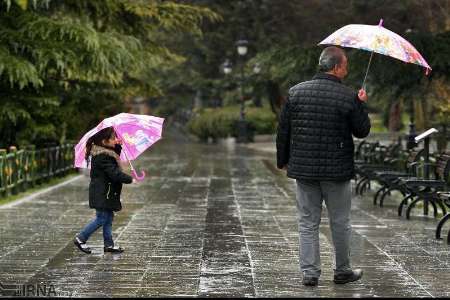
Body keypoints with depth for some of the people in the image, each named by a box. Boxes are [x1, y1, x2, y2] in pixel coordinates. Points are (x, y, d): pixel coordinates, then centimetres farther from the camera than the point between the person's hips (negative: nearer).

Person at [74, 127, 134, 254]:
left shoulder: (106, 152, 8)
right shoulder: (102, 157, -23)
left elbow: (116, 154, 24)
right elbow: (114, 173, -26)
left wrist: (118, 145, 5)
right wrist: (130, 179, -19)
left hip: (106, 192, 10)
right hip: (102, 193, -10)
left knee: (108, 217, 13)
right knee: (101, 219, -4)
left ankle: (109, 244, 18)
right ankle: (80, 239, 5)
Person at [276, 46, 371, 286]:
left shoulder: (296, 92, 0)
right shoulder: (348, 97, -10)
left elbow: (283, 130, 4)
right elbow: (362, 131, -1)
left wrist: (283, 160, 15)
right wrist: (361, 105, 13)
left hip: (303, 169, 3)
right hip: (336, 171, -2)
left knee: (308, 223, 8)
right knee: (340, 223, 11)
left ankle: (309, 273, 7)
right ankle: (342, 271, 22)